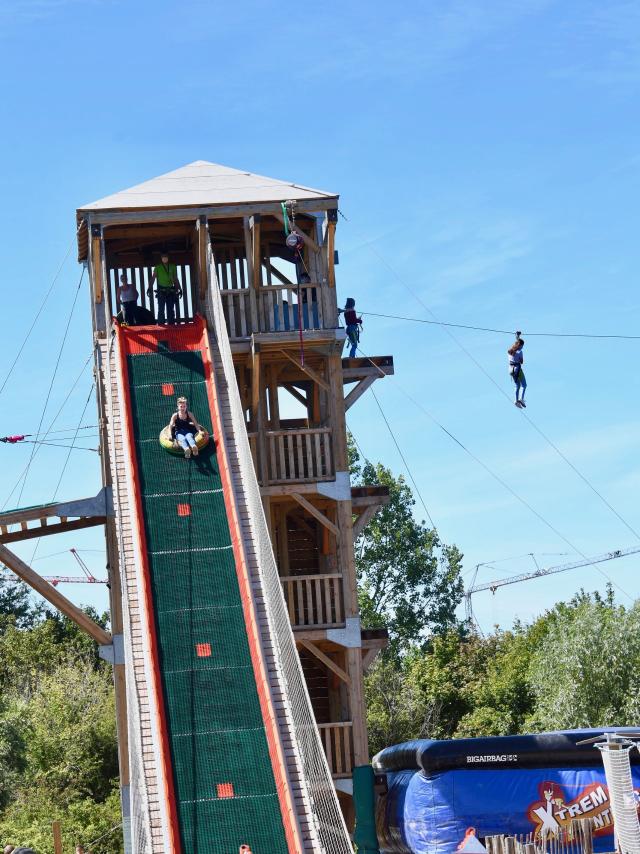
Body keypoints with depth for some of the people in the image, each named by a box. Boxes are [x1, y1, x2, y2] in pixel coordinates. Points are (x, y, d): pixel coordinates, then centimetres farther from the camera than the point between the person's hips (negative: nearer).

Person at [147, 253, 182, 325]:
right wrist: (149, 288, -17)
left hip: (170, 291, 3)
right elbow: (153, 278, -5)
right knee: (161, 309, -7)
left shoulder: (173, 267, 12)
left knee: (171, 309, 4)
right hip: (161, 291, -3)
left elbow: (176, 279, 17)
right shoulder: (157, 268, 3)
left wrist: (180, 289, 13)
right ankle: (161, 324, -8)